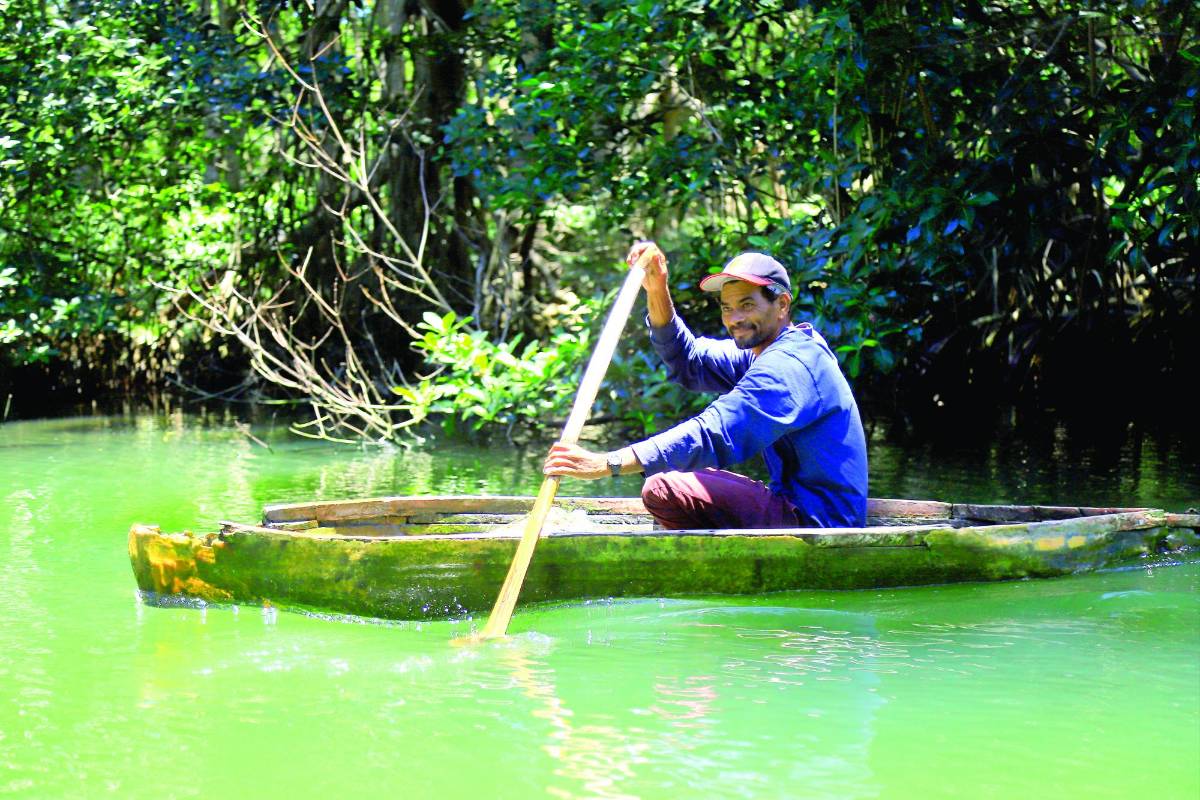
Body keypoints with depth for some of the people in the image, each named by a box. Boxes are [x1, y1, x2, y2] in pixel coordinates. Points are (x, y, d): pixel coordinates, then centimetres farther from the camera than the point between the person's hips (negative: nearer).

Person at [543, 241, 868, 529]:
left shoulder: (789, 366, -18)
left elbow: (714, 436, -27)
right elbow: (688, 362, 21)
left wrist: (606, 464, -31)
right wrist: (656, 292, 5)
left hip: (817, 523, -11)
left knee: (664, 491, -20)